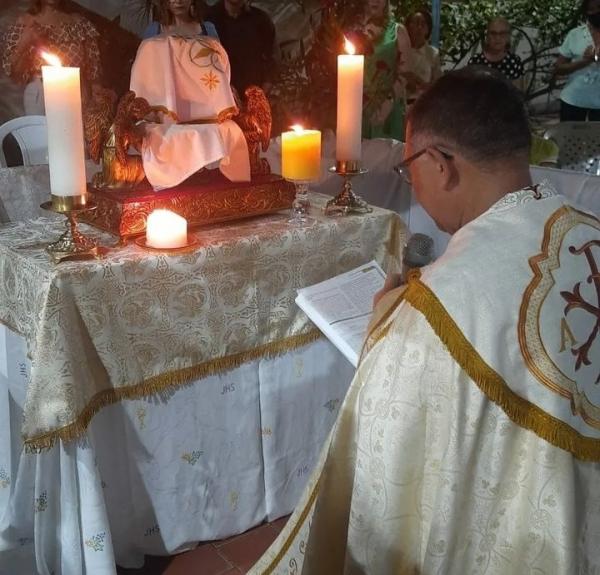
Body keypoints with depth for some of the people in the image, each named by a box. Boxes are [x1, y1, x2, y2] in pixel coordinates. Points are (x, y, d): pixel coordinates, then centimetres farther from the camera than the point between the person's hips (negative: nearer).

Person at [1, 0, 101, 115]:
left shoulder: (79, 23, 6)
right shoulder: (25, 23, 4)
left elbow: (91, 70, 4)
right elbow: (14, 73, 1)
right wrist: (24, 42, -13)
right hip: (39, 96, -1)